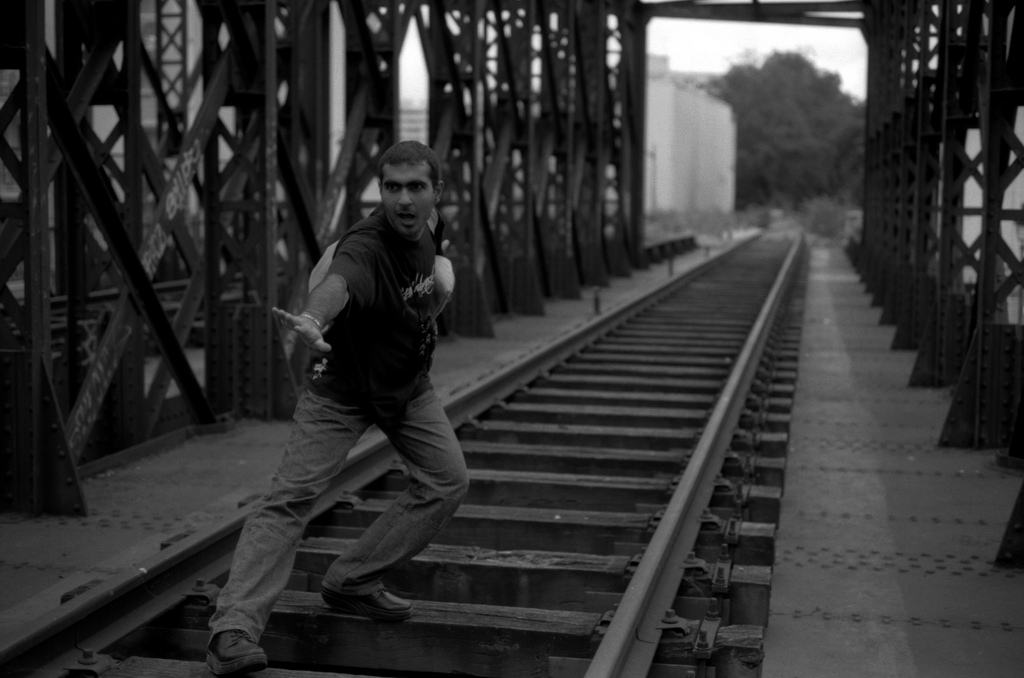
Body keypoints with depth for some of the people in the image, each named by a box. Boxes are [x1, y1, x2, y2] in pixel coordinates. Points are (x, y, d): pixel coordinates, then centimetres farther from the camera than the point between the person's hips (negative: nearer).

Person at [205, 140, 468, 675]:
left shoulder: (428, 227, -10)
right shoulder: (365, 248, -34)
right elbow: (336, 284, -59)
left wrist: (441, 275, -3)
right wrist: (312, 319, -80)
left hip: (408, 384, 7)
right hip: (341, 389, -7)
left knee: (447, 482, 2)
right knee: (291, 495, -19)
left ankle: (353, 583, 15)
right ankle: (234, 628, -23)